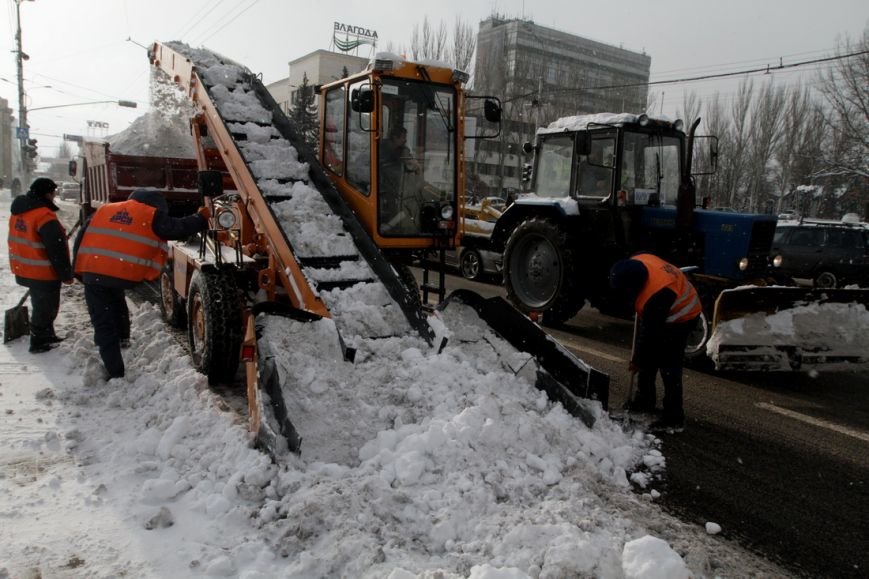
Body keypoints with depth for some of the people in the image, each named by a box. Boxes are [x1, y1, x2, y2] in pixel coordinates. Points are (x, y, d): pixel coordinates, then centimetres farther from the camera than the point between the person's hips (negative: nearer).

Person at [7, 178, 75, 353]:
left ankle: (46, 335, 39)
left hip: (25, 270, 9)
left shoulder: (18, 211, 6)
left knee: (41, 305, 24)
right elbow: (57, 250, -23)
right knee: (46, 308, 8)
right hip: (43, 273, -9)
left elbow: (22, 241, 16)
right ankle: (39, 343, 19)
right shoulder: (45, 217, -24)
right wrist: (66, 275, -14)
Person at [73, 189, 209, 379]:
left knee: (103, 324, 7)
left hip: (92, 274, 3)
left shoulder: (103, 210, 23)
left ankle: (115, 373, 7)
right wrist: (202, 218, 24)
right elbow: (179, 228, 8)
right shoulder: (152, 215, 8)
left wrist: (80, 270, 25)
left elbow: (81, 239, 22)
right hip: (122, 276, -3)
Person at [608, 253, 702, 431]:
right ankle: (644, 400, 29)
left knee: (669, 367, -11)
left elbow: (650, 333, -27)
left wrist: (637, 360, -13)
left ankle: (673, 417, -5)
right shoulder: (637, 262, -18)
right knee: (648, 360, 15)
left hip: (679, 318, -9)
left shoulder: (655, 297, -39)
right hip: (660, 315, 9)